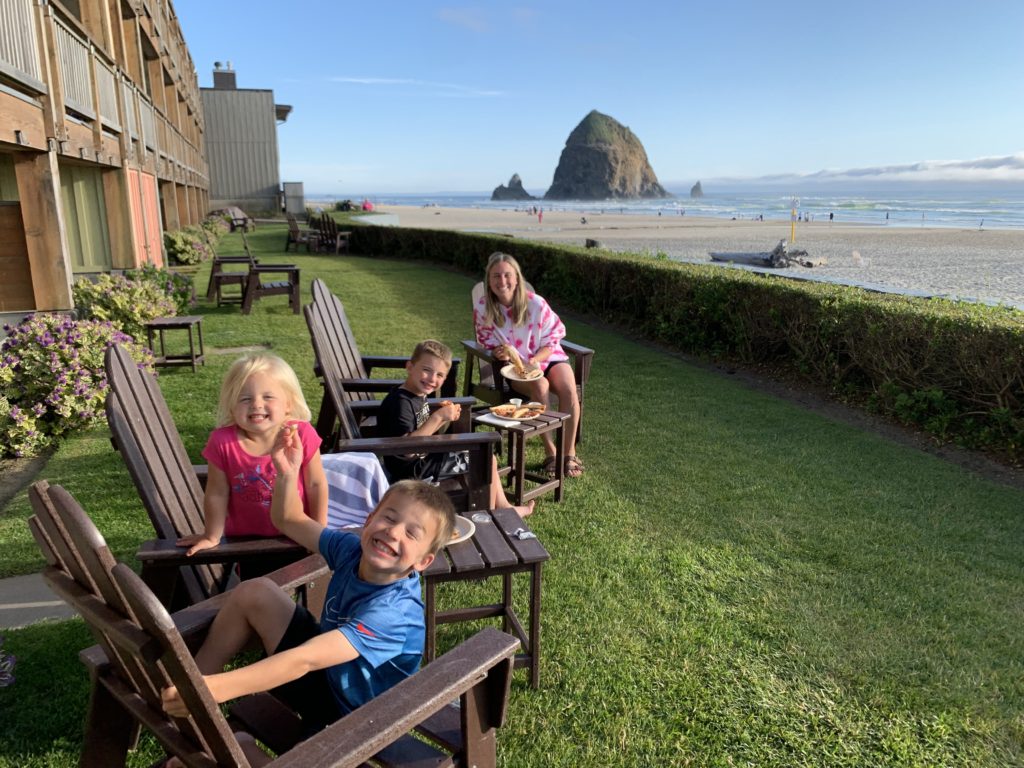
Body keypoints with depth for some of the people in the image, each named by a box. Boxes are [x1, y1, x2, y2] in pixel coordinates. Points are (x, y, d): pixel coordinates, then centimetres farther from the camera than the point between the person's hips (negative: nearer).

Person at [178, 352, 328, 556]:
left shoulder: (302, 435, -24)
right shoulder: (223, 442, -22)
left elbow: (316, 485, -13)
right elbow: (217, 494, -11)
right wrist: (212, 537, -1)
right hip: (246, 539, 1)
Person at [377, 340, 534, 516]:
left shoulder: (419, 395, 6)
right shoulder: (400, 402, -23)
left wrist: (446, 418, -5)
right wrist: (438, 417, -30)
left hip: (427, 458, 10)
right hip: (414, 470, -10)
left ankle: (502, 506, 27)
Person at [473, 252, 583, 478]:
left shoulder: (535, 303, -15)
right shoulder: (482, 308, -13)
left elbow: (553, 339, -5)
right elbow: (486, 343, 1)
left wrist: (535, 359, -21)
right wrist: (498, 352, -22)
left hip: (546, 357, 1)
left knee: (568, 389, -29)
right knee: (540, 386, -34)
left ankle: (570, 452, -17)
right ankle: (550, 452, -22)